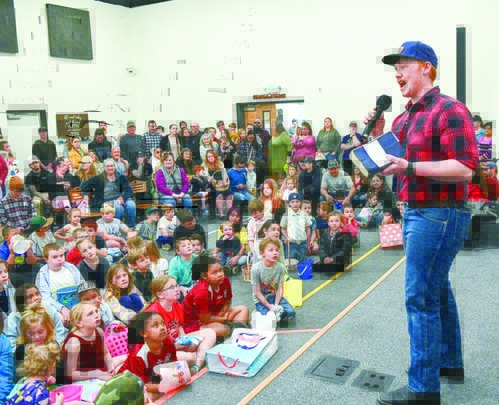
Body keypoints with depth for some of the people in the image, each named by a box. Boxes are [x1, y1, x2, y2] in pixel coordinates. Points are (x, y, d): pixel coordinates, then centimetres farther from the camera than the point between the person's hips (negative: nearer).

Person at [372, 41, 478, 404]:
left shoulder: (450, 111, -14)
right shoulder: (404, 117, 13)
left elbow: (466, 168, -22)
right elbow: (394, 162, 21)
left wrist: (410, 167, -27)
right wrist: (379, 135, 3)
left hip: (439, 216, -10)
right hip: (415, 212, 10)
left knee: (421, 299, -8)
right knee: (438, 290, 20)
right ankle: (450, 361, 37)